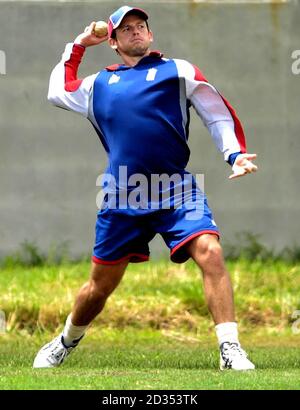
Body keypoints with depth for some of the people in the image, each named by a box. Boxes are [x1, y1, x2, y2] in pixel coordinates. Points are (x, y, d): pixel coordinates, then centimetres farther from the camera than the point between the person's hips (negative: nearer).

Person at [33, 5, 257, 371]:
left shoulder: (178, 71, 11)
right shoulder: (99, 85, 19)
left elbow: (217, 114, 8)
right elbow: (58, 91, 34)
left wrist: (235, 154, -7)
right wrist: (78, 46, 30)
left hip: (177, 190, -2)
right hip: (121, 198, 2)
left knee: (210, 253, -24)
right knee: (100, 285, 8)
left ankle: (230, 351, -23)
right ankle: (65, 343, 34)